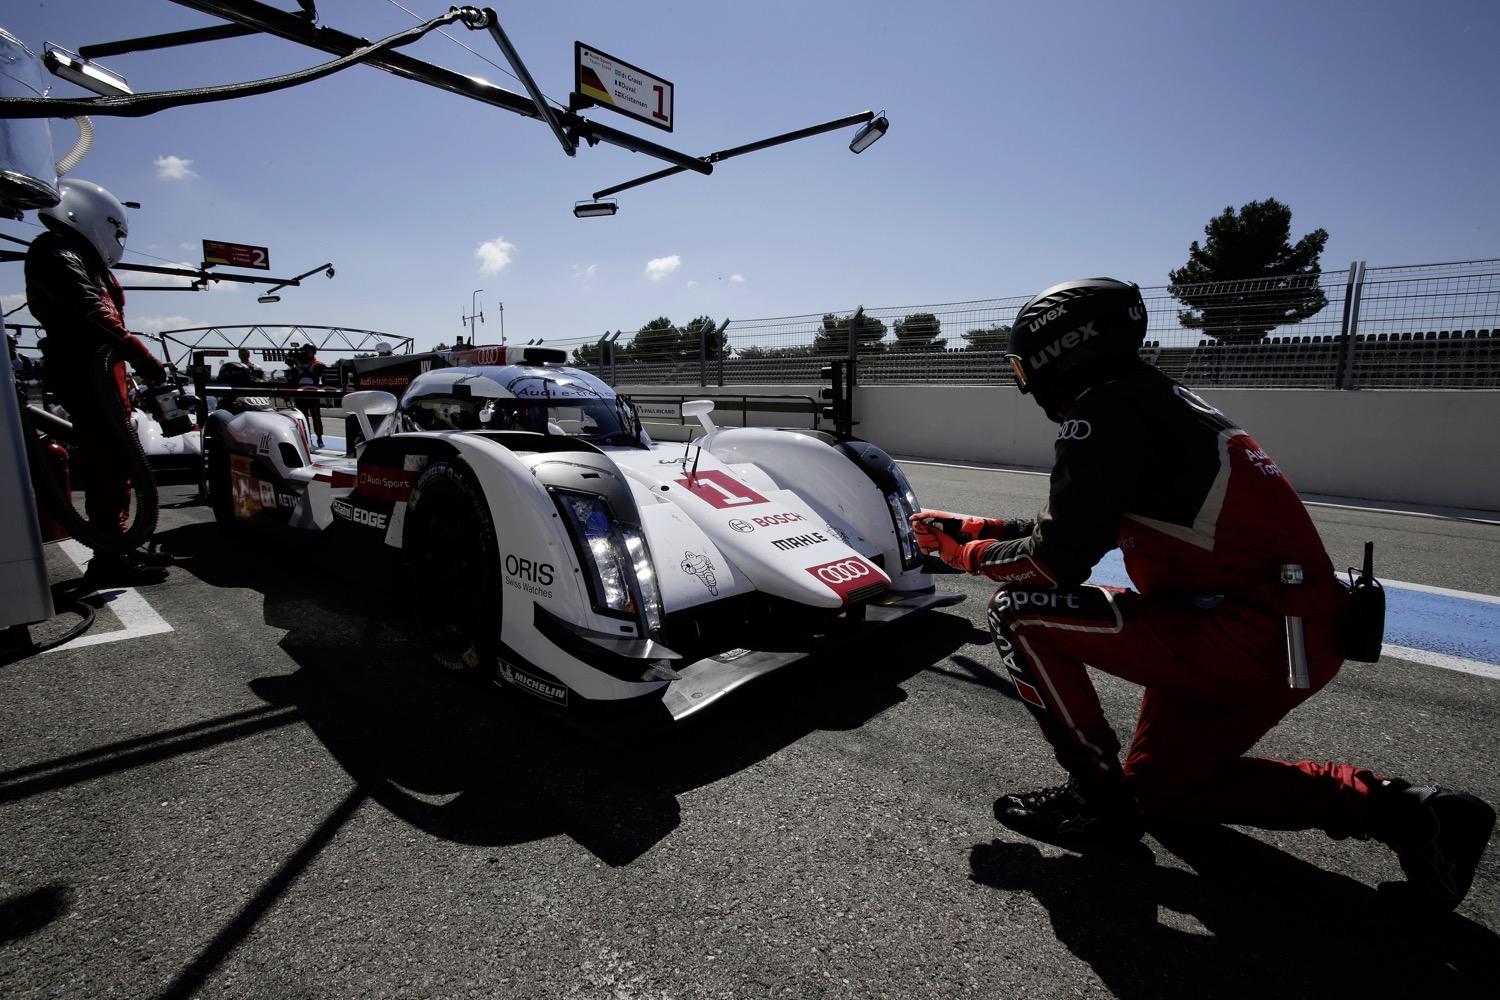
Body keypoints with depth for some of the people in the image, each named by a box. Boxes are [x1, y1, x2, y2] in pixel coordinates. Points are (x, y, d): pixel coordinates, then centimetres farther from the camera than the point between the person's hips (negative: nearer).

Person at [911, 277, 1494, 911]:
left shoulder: (1105, 412, -17)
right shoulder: (1155, 398, 14)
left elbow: (1056, 562, -18)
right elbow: (1078, 528, 18)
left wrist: (963, 554, -2)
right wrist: (970, 528, 18)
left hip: (1251, 637, -10)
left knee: (1020, 612, -11)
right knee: (1159, 784, 23)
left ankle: (1100, 800, 2)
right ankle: (1390, 808, 19)